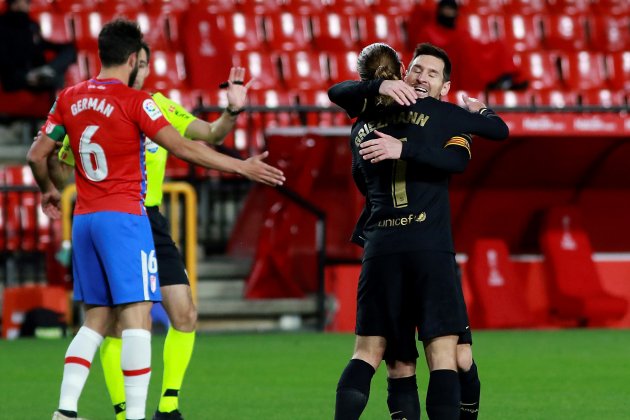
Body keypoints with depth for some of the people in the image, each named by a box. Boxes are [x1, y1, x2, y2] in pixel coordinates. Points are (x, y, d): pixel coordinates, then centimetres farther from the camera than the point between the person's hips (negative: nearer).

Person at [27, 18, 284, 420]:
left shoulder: (70, 98, 8)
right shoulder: (134, 101, -9)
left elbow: (37, 154, 12)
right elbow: (183, 148, -12)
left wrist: (48, 190, 31)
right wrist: (241, 166, -6)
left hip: (84, 219, 6)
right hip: (123, 217, -6)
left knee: (96, 319, 13)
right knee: (137, 315, -8)